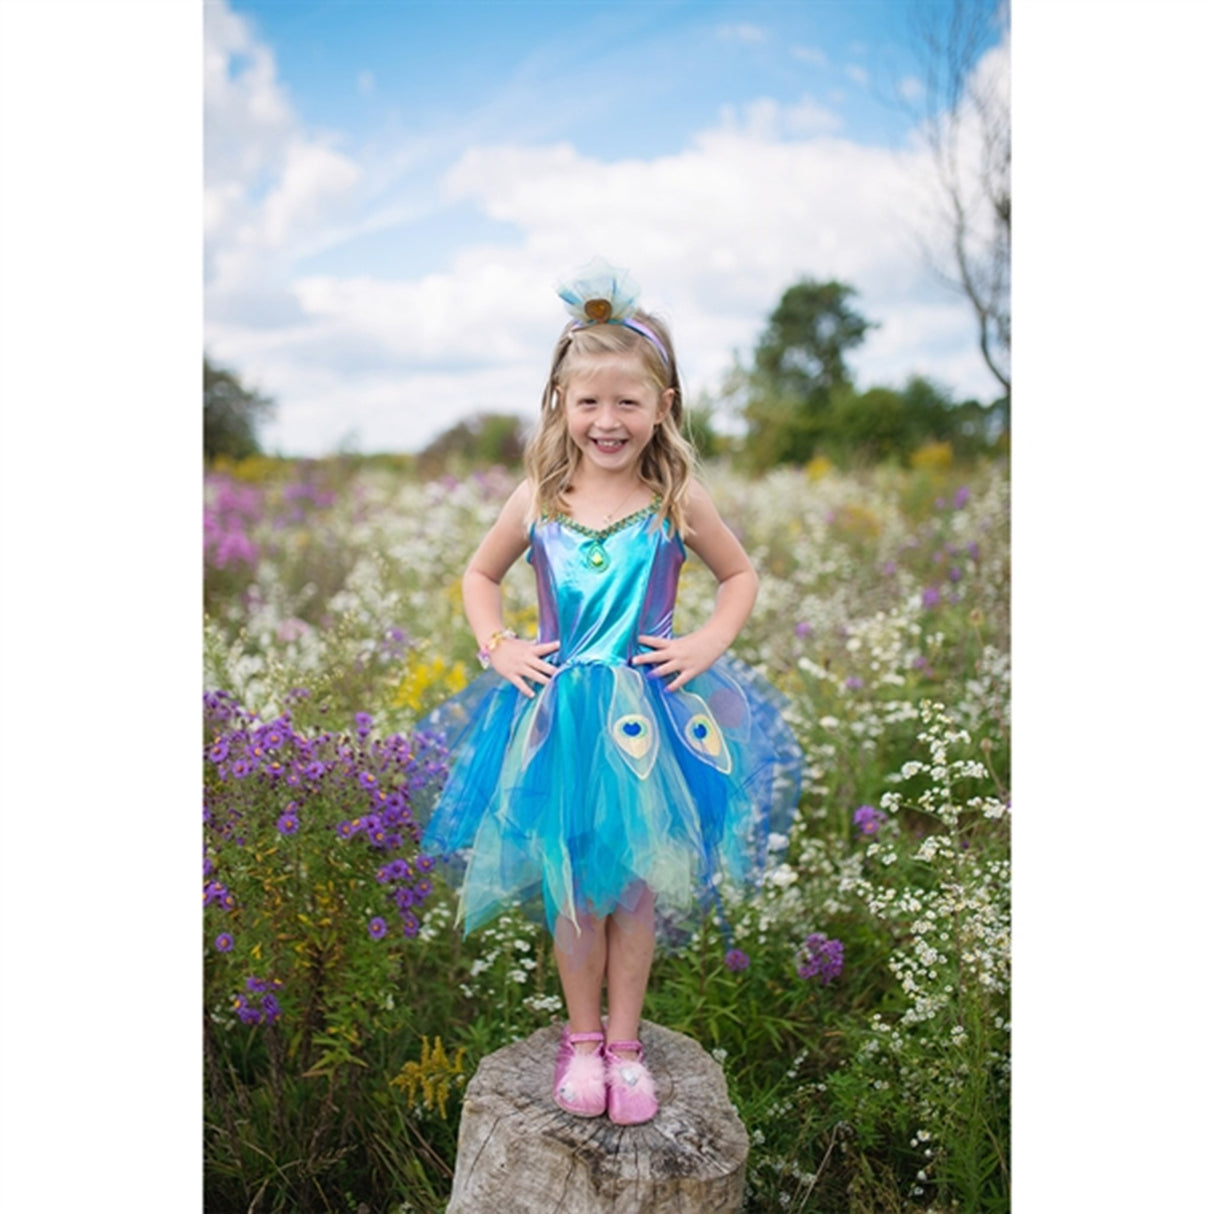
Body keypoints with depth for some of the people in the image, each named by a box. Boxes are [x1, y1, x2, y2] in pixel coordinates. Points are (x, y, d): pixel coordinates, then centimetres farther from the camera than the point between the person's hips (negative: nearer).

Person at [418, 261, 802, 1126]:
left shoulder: (678, 499, -5)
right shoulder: (537, 500, -1)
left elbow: (742, 575, 10)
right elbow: (480, 576, 15)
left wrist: (709, 643, -4)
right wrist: (499, 647, 0)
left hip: (649, 714, -1)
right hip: (557, 713, 1)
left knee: (636, 886, 10)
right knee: (572, 887, 9)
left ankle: (624, 1041, 30)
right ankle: (581, 1037, 31)